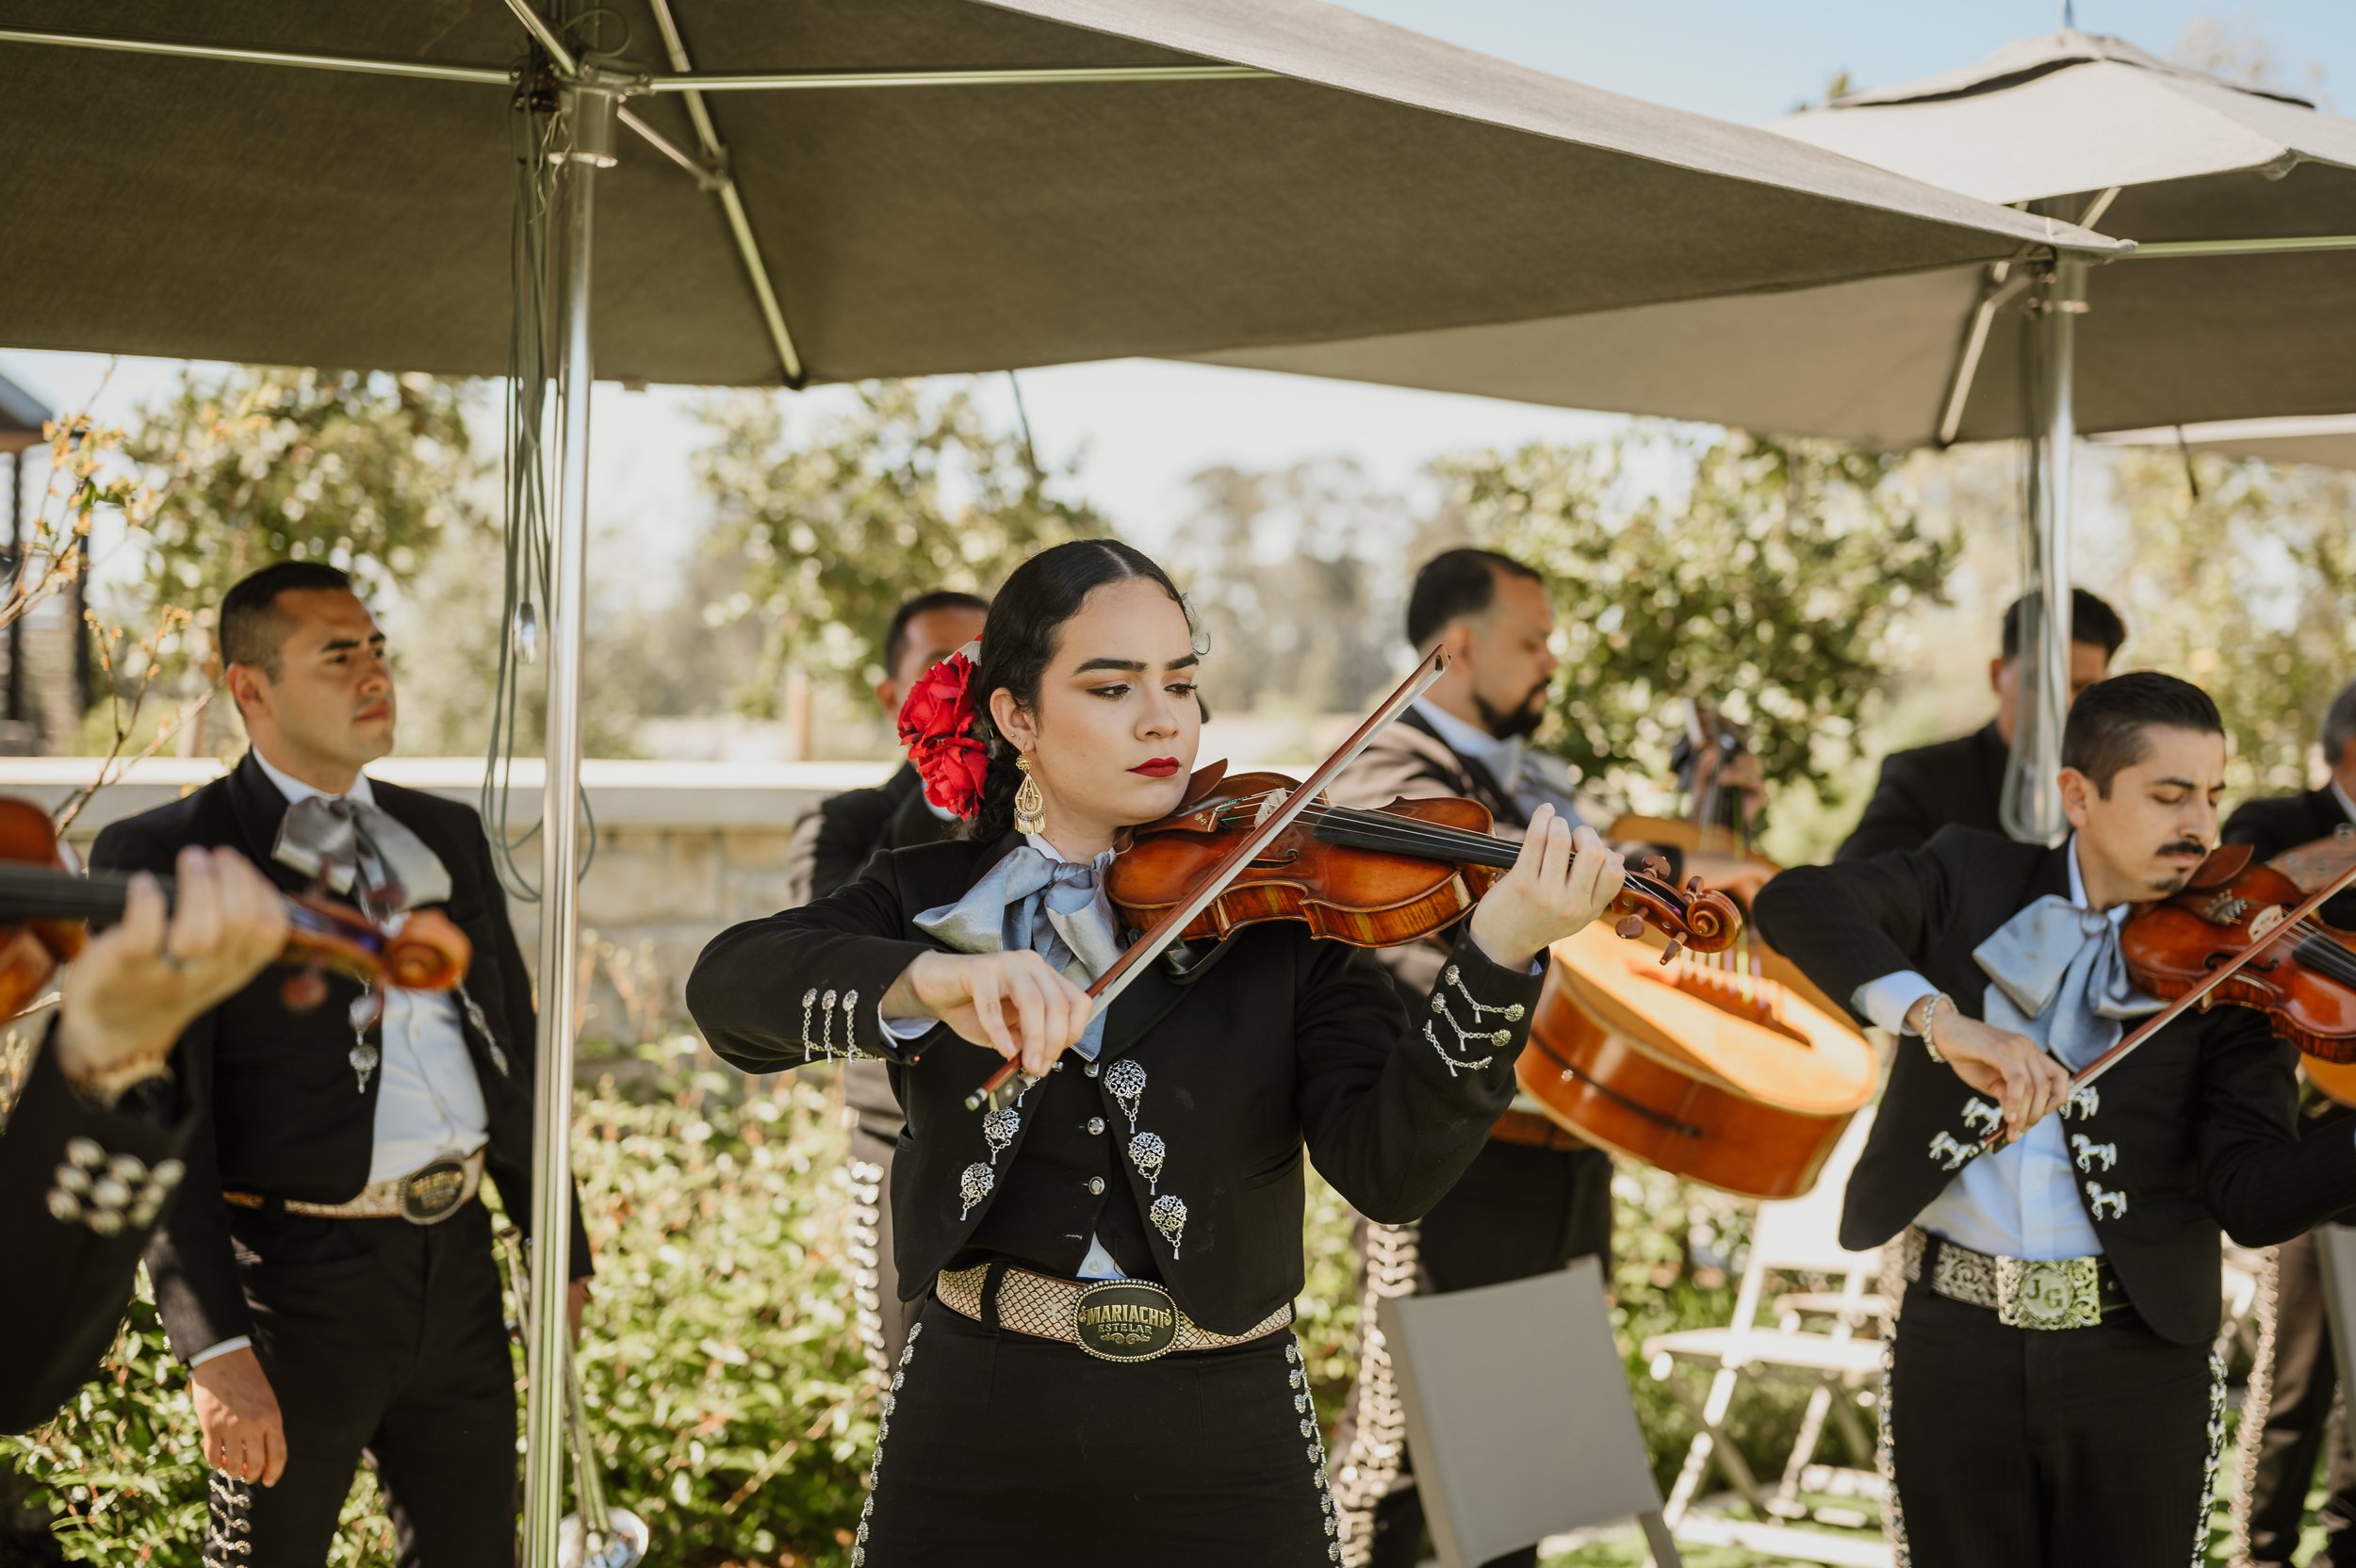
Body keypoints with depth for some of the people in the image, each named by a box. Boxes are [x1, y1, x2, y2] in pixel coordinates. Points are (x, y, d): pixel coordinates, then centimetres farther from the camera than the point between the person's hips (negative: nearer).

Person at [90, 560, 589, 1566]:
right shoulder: (164, 860, -5)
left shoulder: (448, 836, 14)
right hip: (298, 1276, -5)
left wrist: (560, 1249, 17)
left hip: (456, 1261, 5)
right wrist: (215, 1348, -19)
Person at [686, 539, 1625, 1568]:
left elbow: (1390, 1170, -14)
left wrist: (1500, 956, -29)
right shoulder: (928, 898, 2)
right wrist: (928, 980, -34)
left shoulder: (1280, 913, -2)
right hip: (977, 1444, 1)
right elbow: (727, 984, -16)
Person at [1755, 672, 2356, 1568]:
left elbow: (2251, 1199, -11)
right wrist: (1937, 1016, -31)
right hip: (1956, 1341, 0)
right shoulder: (1971, 882, 2)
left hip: (2139, 1354, 0)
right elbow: (1794, 901, -15)